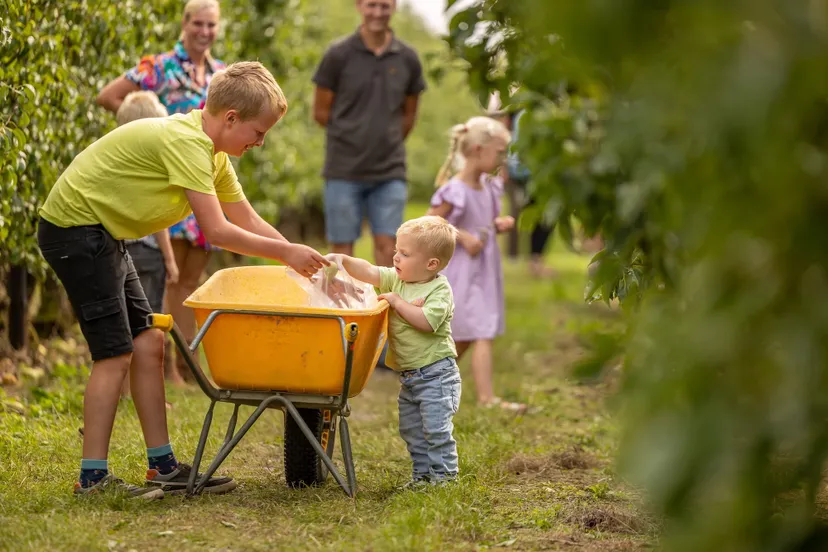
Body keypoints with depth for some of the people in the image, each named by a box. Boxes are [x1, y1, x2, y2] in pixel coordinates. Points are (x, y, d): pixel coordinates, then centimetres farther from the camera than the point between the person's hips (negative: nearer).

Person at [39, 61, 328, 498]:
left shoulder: (213, 152, 9)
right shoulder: (186, 142, -23)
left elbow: (250, 222, 12)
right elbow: (216, 231, -27)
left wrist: (303, 262, 2)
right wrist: (287, 252, -19)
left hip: (103, 234, 10)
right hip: (74, 228, -10)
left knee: (148, 343, 7)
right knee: (116, 353, -11)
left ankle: (163, 466, 11)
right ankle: (93, 477, -6)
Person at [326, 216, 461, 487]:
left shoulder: (440, 291, -15)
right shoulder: (397, 279, 7)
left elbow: (426, 321, -28)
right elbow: (369, 272, 2)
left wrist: (397, 302, -22)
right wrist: (344, 260, -13)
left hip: (435, 372, -8)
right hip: (408, 374, 8)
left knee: (436, 428, -8)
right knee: (411, 429, 12)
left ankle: (443, 474, 0)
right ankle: (422, 473, 21)